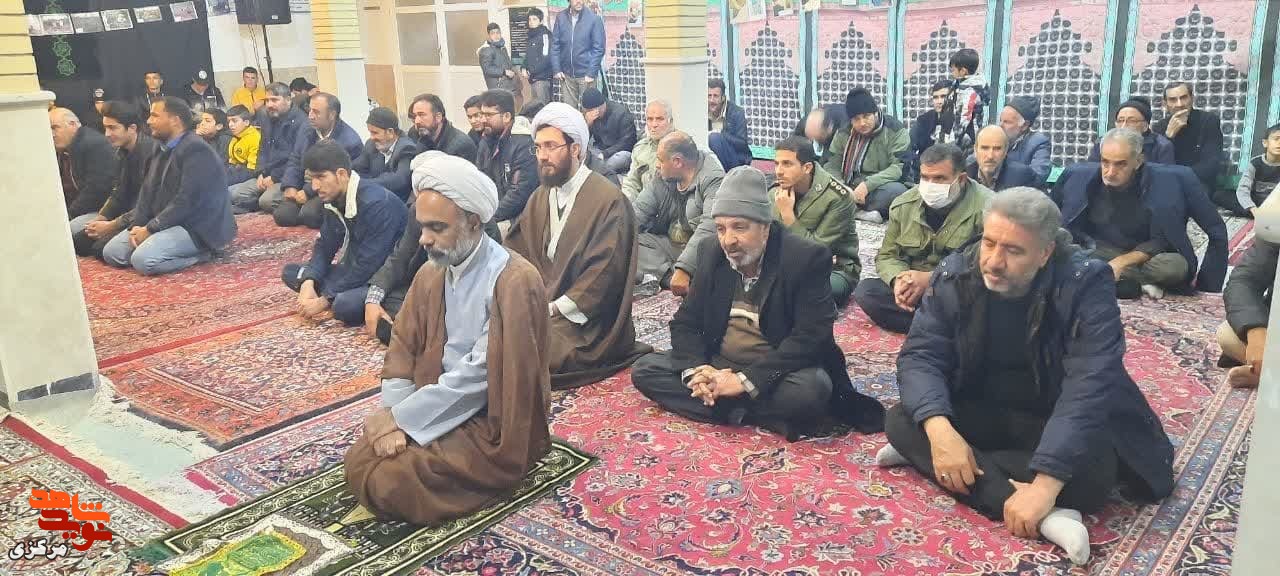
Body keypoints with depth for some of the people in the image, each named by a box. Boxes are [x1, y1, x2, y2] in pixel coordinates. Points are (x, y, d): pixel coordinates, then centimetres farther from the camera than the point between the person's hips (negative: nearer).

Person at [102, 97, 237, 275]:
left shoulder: (196, 150, -18)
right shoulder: (165, 148, 13)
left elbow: (187, 201, -24)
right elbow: (148, 191, 10)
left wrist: (150, 229, -20)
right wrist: (137, 225, -5)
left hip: (198, 227, -10)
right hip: (167, 223, 10)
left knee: (143, 259, -27)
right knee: (111, 252, 2)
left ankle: (201, 252, -6)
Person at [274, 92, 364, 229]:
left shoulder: (350, 142, -18)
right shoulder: (306, 130, 6)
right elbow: (294, 160, 11)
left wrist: (309, 192, -18)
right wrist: (290, 186, -5)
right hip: (303, 188, 6)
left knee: (309, 214, -30)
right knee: (281, 215, -15)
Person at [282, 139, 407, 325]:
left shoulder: (376, 203, -28)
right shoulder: (333, 197, -1)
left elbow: (368, 266, -28)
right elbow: (325, 246, 7)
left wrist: (324, 301, -21)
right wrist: (308, 283, -13)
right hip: (355, 269, 9)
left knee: (345, 305, -36)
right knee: (290, 273, 5)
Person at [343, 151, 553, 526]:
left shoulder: (515, 281, -21)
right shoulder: (430, 275, 4)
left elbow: (478, 376, -23)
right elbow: (403, 352, 4)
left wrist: (398, 417, -18)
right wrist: (392, 419, -14)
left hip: (493, 424, -7)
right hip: (439, 408, 7)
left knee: (390, 483, -19)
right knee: (360, 463, -9)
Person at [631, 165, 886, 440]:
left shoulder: (806, 258, -16)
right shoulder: (711, 251, 0)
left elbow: (811, 336, -22)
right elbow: (686, 321, 3)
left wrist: (747, 380, -28)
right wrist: (695, 369, -18)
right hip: (717, 365, 6)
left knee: (812, 389, -36)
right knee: (645, 369, -12)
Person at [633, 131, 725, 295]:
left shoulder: (712, 179, -17)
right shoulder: (663, 178, 6)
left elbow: (711, 226, -30)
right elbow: (639, 209, 4)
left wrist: (684, 269, -39)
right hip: (669, 244, 7)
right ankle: (670, 277, -31)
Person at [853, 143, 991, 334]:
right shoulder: (903, 205, 2)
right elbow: (887, 256, 7)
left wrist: (930, 278, -26)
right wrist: (899, 279, -17)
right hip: (914, 290, 5)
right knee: (865, 290, -21)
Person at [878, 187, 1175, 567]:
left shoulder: (1086, 285, -23)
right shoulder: (956, 275, -13)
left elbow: (1089, 386, -33)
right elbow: (920, 355, -16)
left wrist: (1046, 482, -43)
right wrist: (939, 429, -37)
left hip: (1054, 423, -3)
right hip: (980, 413, 3)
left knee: (1095, 468, -35)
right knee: (900, 422, -23)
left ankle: (926, 460, -23)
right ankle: (1046, 518, -34)